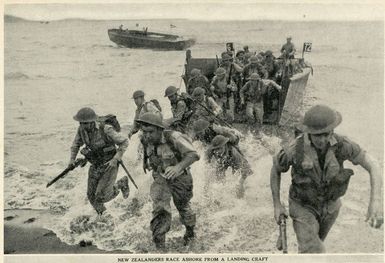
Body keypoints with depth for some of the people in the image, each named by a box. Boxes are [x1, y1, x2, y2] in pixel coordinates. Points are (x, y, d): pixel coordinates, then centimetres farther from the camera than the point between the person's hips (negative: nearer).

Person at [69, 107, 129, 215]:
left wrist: (115, 159, -23)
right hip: (95, 166, 6)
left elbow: (124, 142, -18)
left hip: (110, 165, -6)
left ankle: (122, 184, 19)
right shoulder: (82, 129, -11)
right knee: (92, 196, 5)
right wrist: (72, 159, -2)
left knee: (101, 197, -8)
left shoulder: (106, 130, -28)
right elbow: (76, 143, 10)